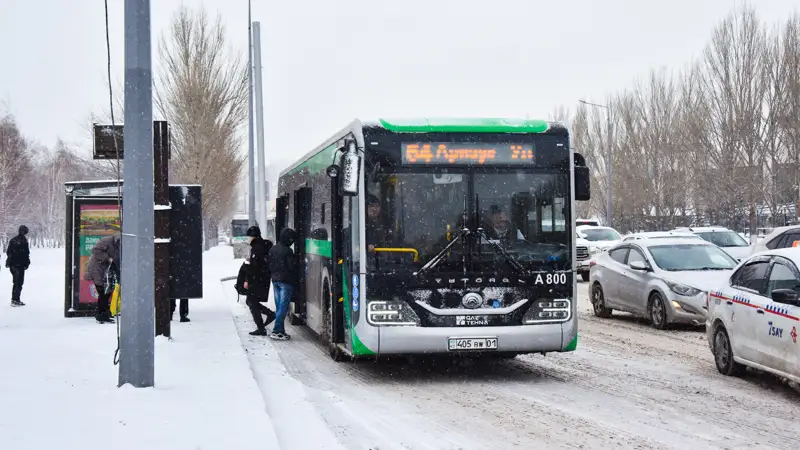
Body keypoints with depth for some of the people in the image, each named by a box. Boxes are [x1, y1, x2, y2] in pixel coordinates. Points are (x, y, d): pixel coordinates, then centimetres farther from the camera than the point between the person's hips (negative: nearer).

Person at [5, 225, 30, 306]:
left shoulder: (12, 240, 12)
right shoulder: (23, 241, -12)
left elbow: (8, 252, 17)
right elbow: (26, 254, -15)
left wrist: (8, 262, 22)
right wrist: (27, 263, -7)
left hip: (12, 264, 8)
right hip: (20, 265, -8)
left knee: (15, 282, 18)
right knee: (19, 283, -5)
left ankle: (13, 299, 22)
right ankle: (16, 300, -9)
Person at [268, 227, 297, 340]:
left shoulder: (273, 249, 9)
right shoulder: (287, 251, -15)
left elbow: (270, 265, 14)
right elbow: (292, 266, -15)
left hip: (275, 280, 8)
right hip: (286, 281, -8)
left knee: (278, 306, 13)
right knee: (283, 307, -6)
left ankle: (280, 330, 14)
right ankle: (276, 331, -11)